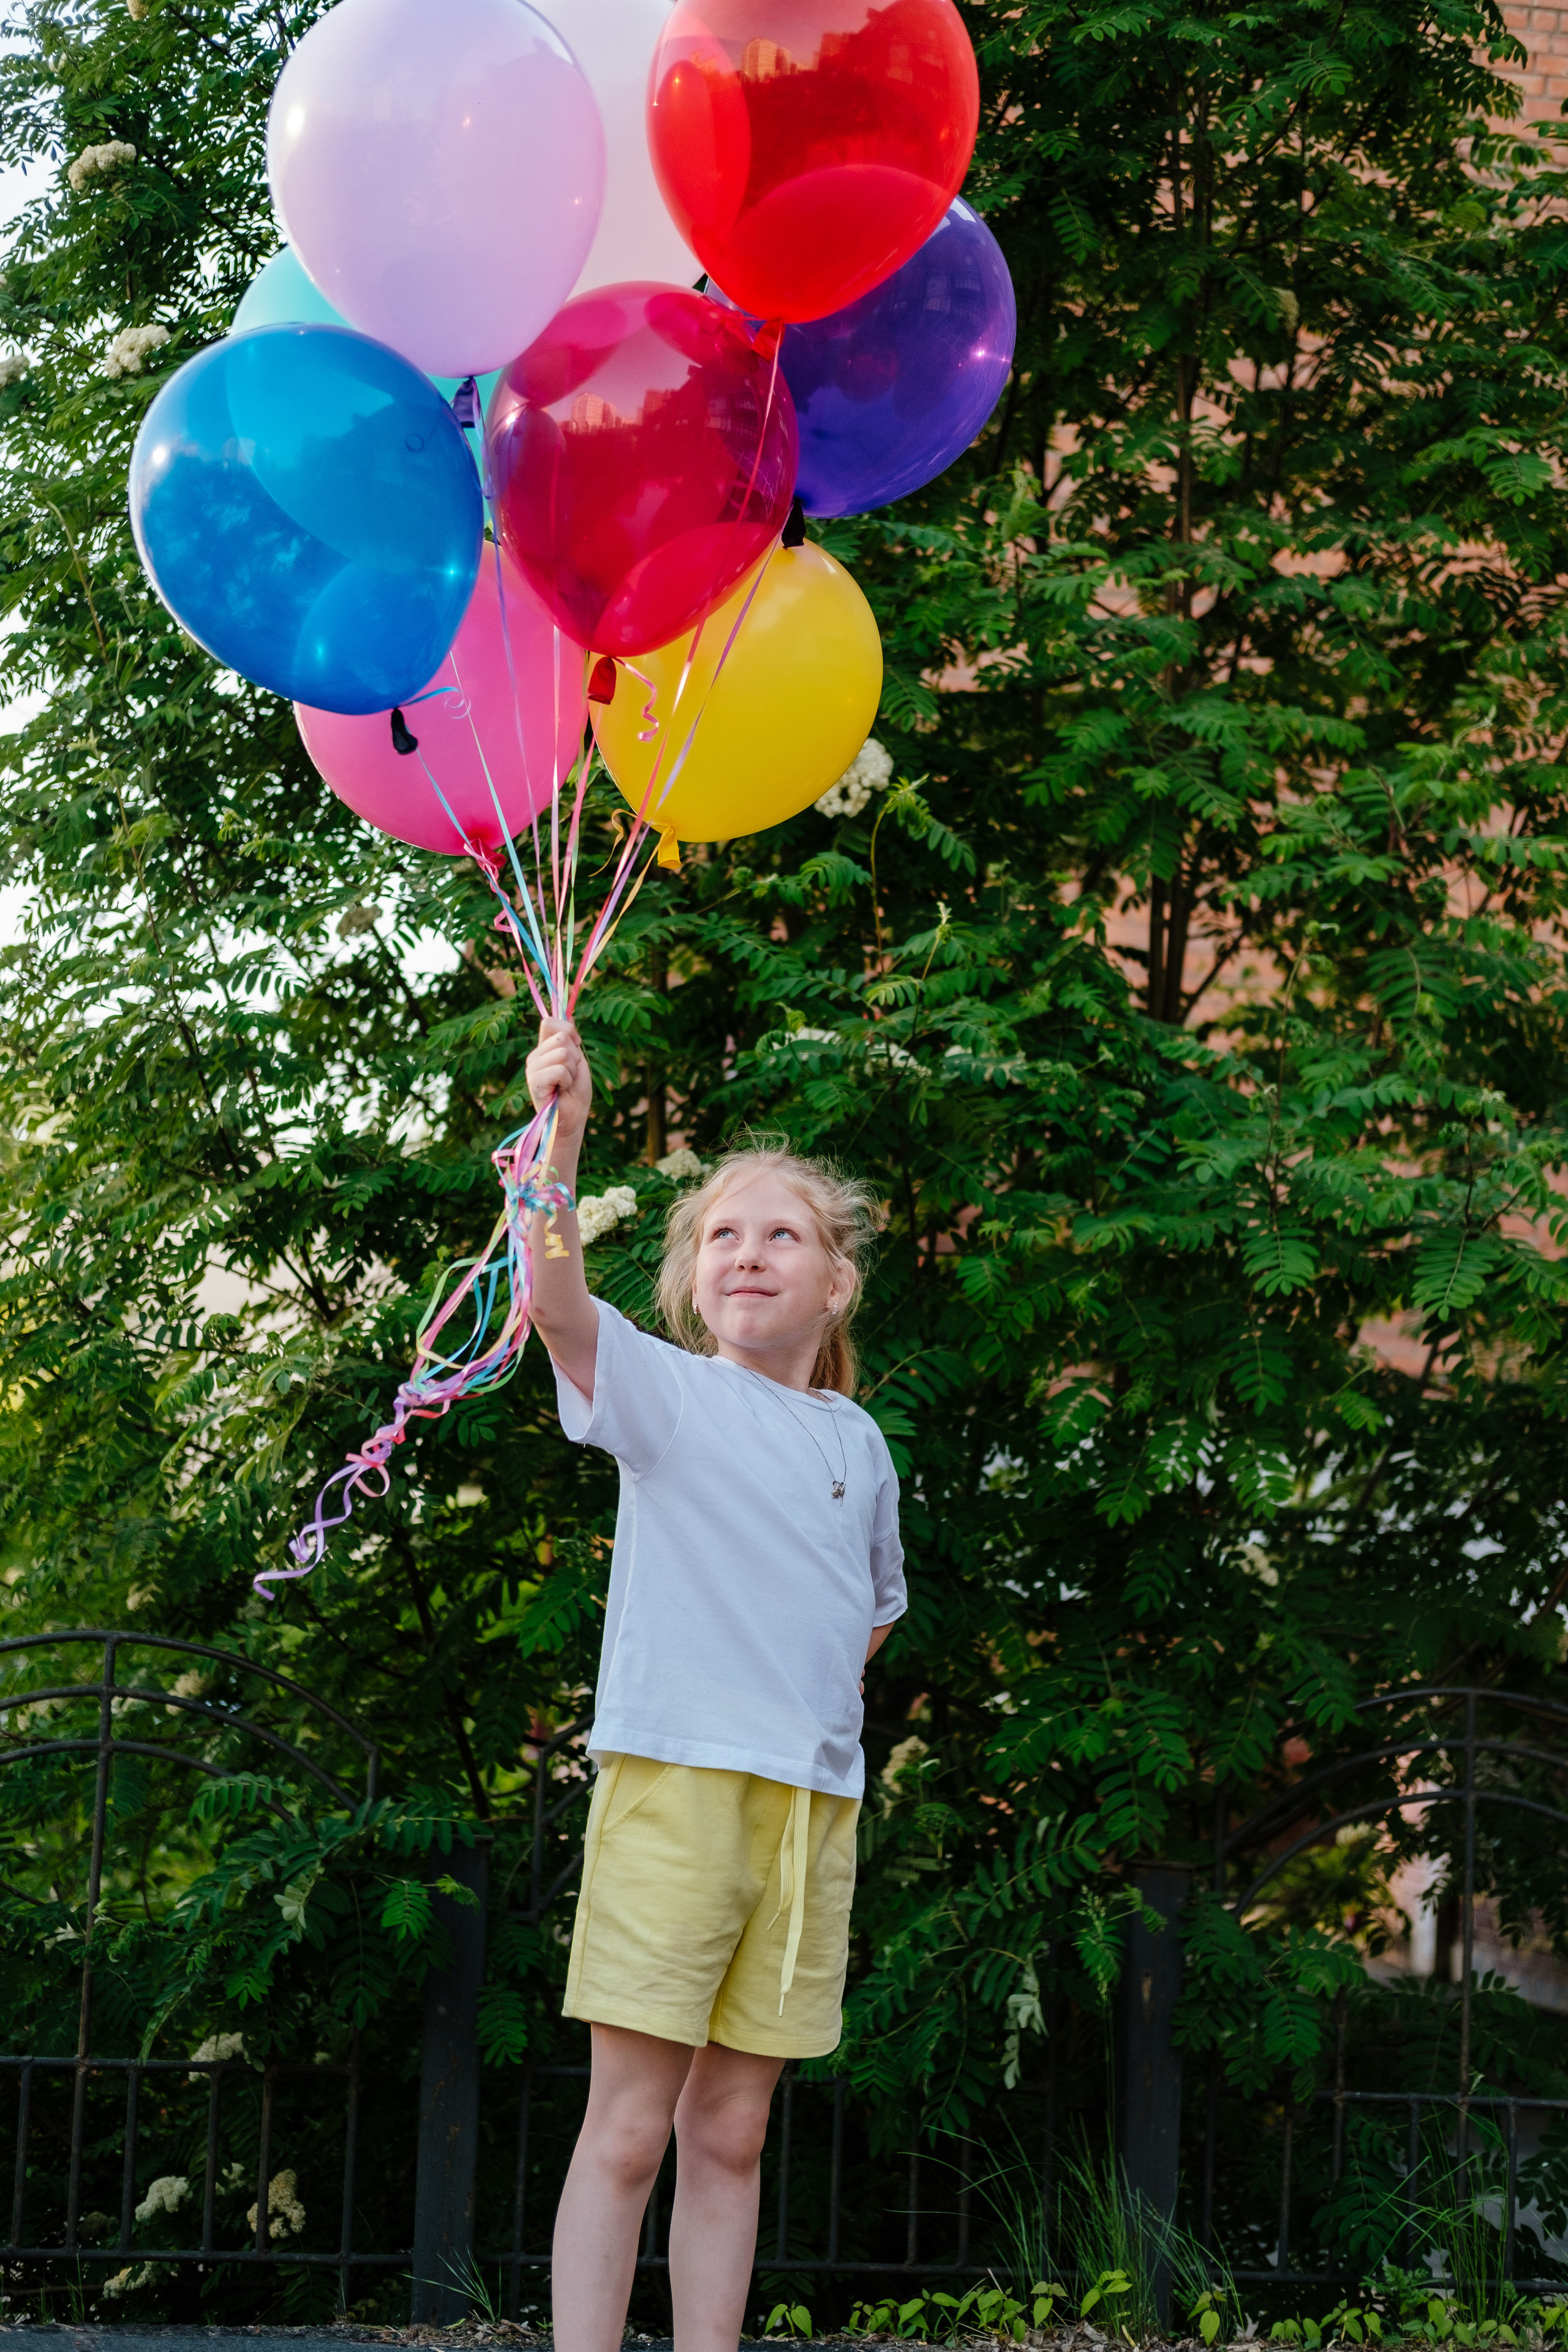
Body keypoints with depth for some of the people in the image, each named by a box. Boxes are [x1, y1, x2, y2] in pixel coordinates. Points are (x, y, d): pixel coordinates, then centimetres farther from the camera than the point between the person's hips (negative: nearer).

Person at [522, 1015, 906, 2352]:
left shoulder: (858, 1442, 14)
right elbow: (559, 1301, -22)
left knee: (732, 2130, 9)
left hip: (813, 1804, 5)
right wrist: (559, 1137, -36)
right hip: (673, 1784, -4)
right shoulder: (662, 1391, 0)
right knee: (630, 2125, -5)